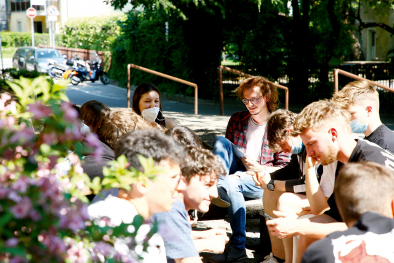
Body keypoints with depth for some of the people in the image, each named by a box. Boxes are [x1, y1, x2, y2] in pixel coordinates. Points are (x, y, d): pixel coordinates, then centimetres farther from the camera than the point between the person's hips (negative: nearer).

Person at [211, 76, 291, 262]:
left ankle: (237, 247, -35)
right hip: (237, 172, 5)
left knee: (232, 182, -36)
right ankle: (218, 184, -41)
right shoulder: (237, 119, 13)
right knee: (220, 141, -16)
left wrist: (259, 169, -18)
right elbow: (225, 149, 17)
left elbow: (284, 168, -2)